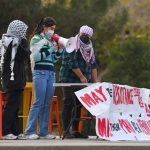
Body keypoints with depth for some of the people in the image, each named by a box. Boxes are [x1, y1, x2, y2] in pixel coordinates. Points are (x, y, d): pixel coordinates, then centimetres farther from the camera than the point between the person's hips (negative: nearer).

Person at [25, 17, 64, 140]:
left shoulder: (51, 41, 18)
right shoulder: (36, 39, -1)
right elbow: (36, 57, -11)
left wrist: (60, 50, 5)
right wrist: (51, 50, -13)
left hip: (51, 73, 7)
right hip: (40, 73, -7)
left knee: (47, 103, 4)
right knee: (39, 102, -11)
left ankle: (44, 131, 6)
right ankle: (30, 131, -9)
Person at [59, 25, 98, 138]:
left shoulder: (90, 49, 16)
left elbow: (93, 65, 14)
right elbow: (72, 63, -16)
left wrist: (95, 81, 4)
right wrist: (81, 77, -18)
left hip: (82, 82, 7)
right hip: (69, 80, -7)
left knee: (79, 106, 7)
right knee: (69, 105, -9)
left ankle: (76, 131, 11)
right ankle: (66, 131, -8)